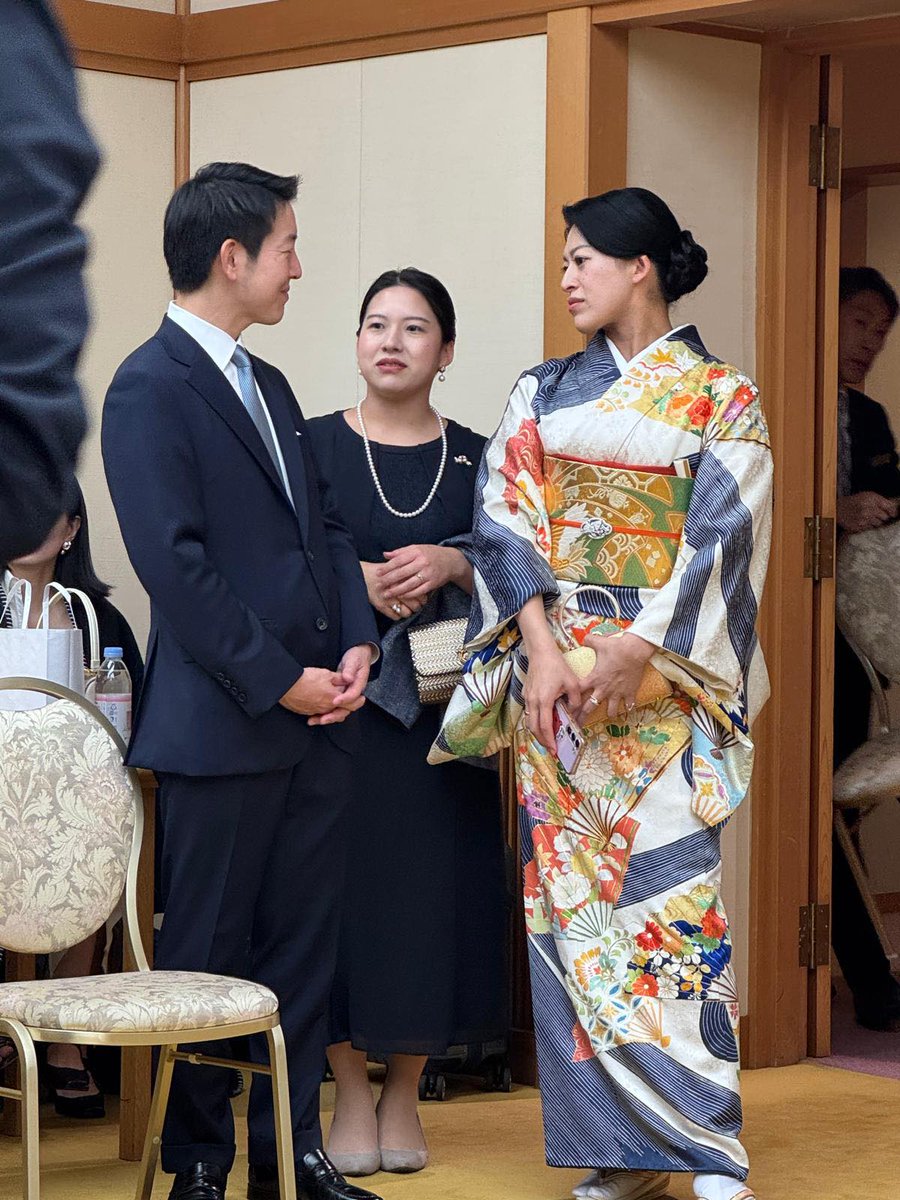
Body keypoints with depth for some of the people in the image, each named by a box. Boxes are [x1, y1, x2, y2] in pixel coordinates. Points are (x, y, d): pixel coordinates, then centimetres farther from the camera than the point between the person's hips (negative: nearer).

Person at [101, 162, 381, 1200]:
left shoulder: (268, 386, 17)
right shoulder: (150, 389, -10)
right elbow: (175, 563, -16)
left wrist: (356, 646, 1)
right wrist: (279, 681, -16)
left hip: (315, 720, 8)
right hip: (221, 725, -8)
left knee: (303, 948, 11)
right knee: (205, 955, 2)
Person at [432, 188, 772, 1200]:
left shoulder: (722, 399, 2)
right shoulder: (543, 391, 12)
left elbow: (721, 541, -7)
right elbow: (505, 515, 3)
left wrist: (633, 656, -15)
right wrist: (541, 646, -11)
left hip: (665, 674, -4)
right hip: (555, 672, 4)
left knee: (669, 887, -11)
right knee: (567, 893, 1)